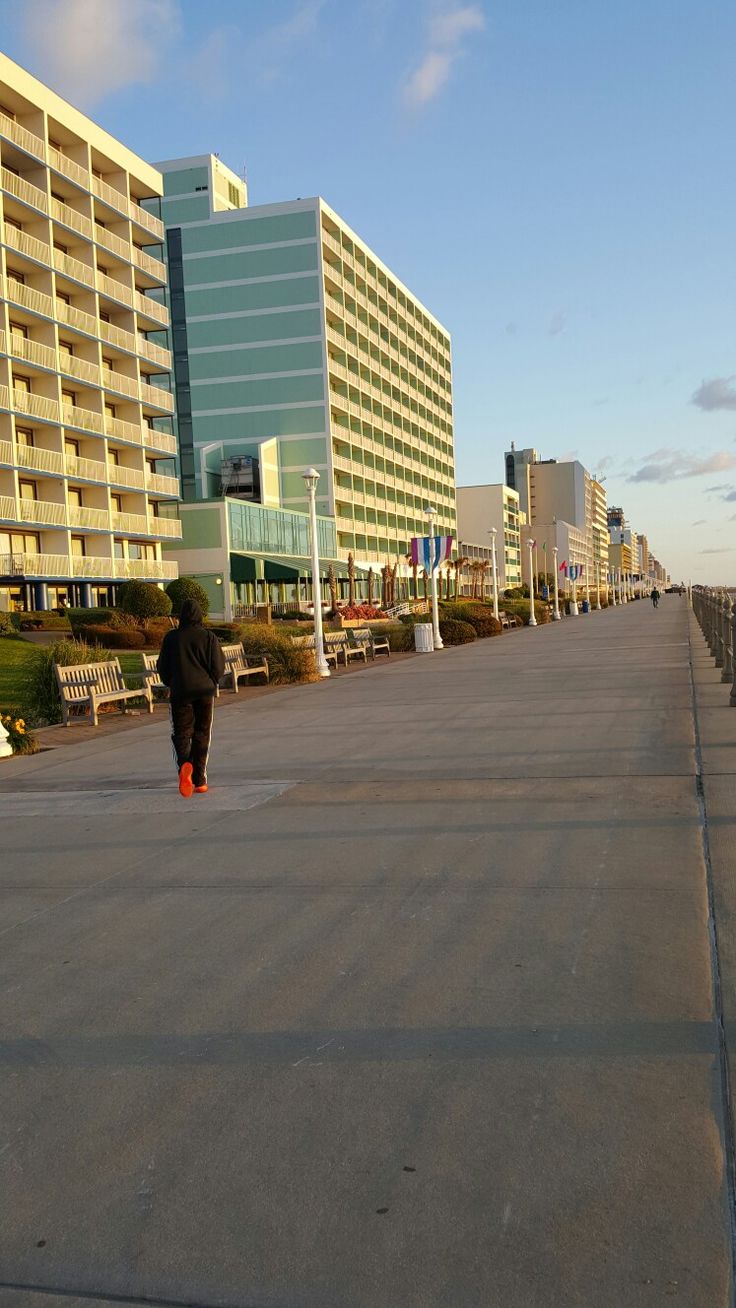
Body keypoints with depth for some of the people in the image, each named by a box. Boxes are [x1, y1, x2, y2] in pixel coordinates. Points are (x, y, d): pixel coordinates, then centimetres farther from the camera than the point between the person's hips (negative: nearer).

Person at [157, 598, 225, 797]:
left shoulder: (171, 638, -2)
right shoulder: (209, 637, -4)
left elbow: (162, 667, 4)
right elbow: (218, 667, -4)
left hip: (180, 692, 0)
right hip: (205, 691, 0)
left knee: (181, 733, 4)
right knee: (202, 735, 9)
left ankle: (184, 764, -27)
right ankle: (199, 781, 10)